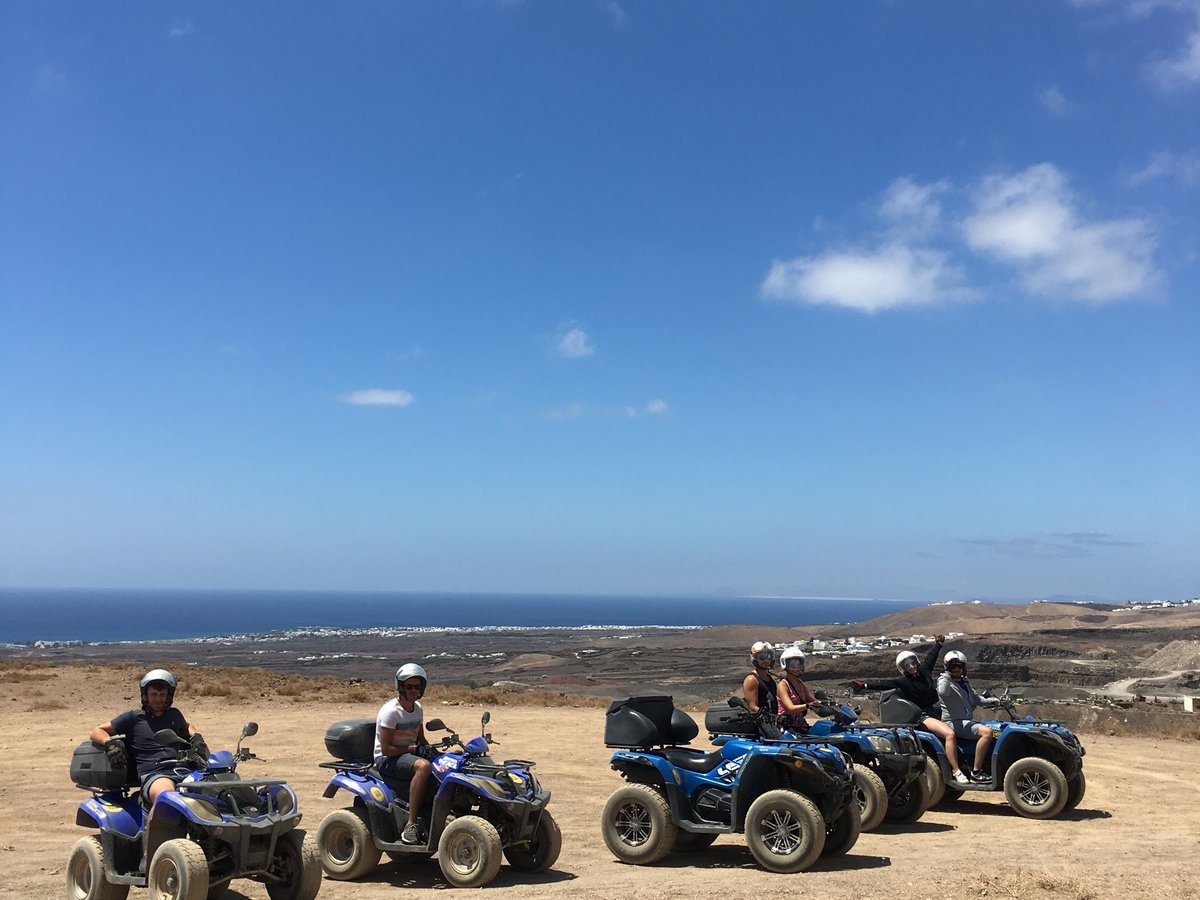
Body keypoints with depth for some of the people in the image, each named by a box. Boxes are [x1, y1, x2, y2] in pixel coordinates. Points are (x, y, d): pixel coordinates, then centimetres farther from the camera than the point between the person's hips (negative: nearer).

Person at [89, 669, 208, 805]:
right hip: (154, 774, -4)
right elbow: (96, 732, 18)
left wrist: (196, 737, 28)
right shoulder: (134, 717, 17)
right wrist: (110, 742, -4)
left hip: (182, 769, 4)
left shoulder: (174, 715, 29)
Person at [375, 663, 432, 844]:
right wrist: (413, 749, -16)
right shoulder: (390, 711, -15)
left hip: (409, 754, 8)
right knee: (423, 766, -38)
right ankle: (411, 825, -37)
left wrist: (428, 748, 0)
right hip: (387, 760, -8)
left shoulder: (418, 709, 10)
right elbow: (386, 749, -18)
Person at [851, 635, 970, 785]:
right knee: (949, 734, -28)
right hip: (923, 716, -9)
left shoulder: (924, 670, 8)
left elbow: (930, 657, 25)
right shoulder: (903, 681, -9)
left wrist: (938, 643, 40)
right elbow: (884, 683, -22)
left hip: (937, 712, 9)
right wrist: (866, 685, -34)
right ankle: (956, 772, -27)